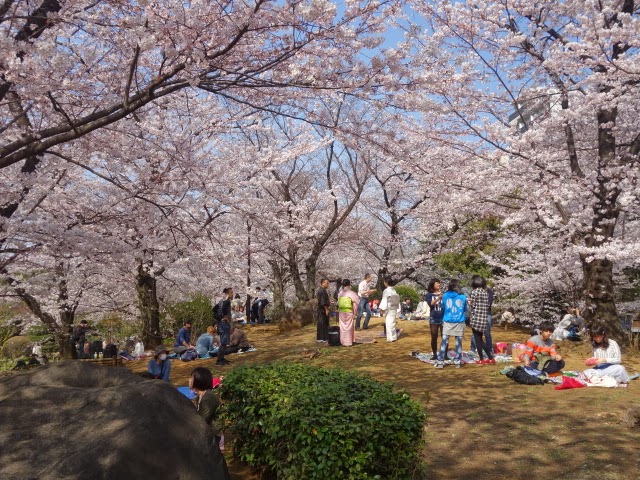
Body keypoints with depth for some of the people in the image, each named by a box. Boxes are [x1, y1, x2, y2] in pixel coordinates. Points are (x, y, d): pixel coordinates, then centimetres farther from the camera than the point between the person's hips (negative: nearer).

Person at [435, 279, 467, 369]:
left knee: (444, 342, 0)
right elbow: (465, 309, 12)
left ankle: (440, 362, -1)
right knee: (458, 342, 7)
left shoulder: (445, 295, -1)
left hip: (447, 322, 0)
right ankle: (457, 362, 11)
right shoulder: (463, 296, -1)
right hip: (459, 322, 0)